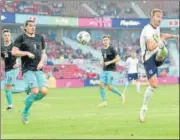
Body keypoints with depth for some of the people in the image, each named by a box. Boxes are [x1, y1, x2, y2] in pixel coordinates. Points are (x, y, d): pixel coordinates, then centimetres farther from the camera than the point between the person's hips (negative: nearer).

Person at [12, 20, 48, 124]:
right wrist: (27, 53, -12)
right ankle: (25, 113, 2)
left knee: (44, 91, -12)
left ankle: (29, 100, 19)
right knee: (35, 91, -19)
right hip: (28, 69, -5)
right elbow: (14, 52, -6)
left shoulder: (40, 38, 16)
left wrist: (41, 62, 3)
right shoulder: (21, 38, 1)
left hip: (39, 70, 5)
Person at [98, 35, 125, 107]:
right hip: (104, 70, 7)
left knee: (109, 87, -11)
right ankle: (104, 101, 1)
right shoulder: (103, 50, 13)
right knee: (101, 85, -6)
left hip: (111, 70, -7)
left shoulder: (111, 49, -8)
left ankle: (121, 95, 13)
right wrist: (102, 61, 7)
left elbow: (118, 58, -10)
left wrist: (109, 62, -16)